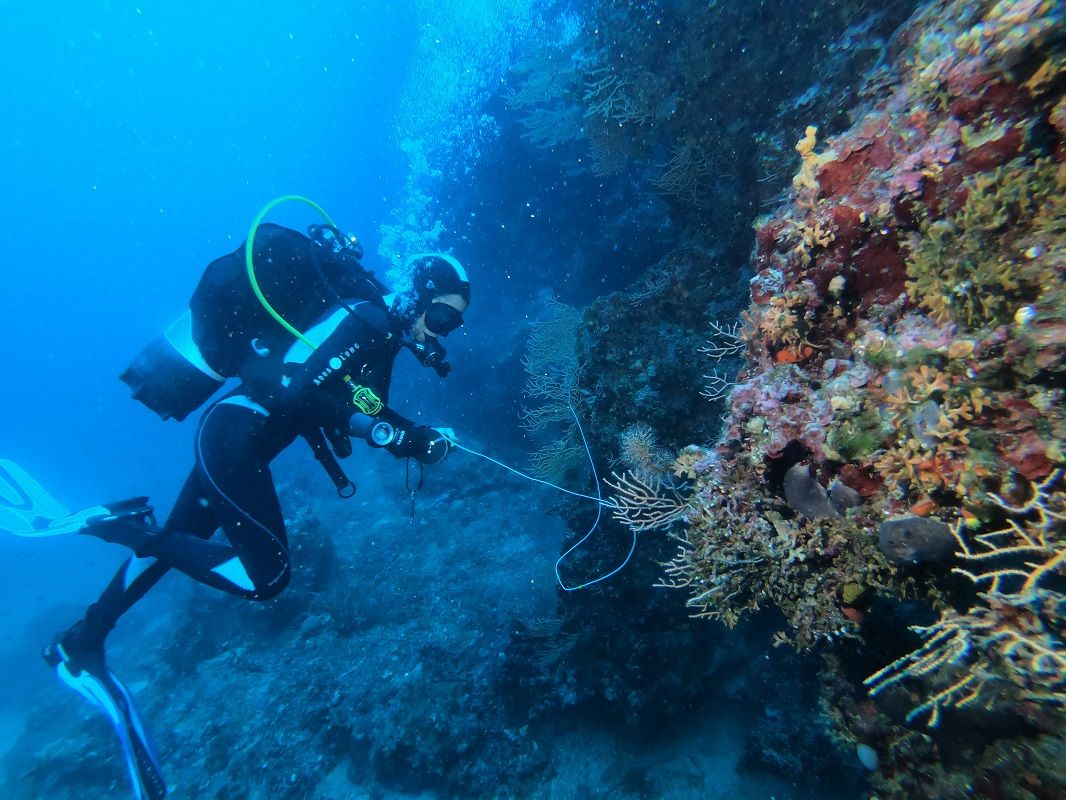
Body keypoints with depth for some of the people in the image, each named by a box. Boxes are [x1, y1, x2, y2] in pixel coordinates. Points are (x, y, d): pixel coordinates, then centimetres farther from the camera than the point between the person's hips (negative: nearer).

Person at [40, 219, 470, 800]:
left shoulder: (378, 331, 10)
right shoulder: (361, 318, -19)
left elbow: (371, 411, 15)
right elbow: (291, 386, -29)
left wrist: (422, 438, 3)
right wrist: (378, 429, -24)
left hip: (229, 434, 10)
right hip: (235, 438, -10)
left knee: (174, 540, 23)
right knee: (266, 575, -3)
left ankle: (80, 645, 41)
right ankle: (124, 526, 5)